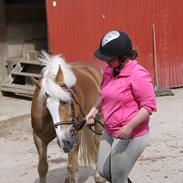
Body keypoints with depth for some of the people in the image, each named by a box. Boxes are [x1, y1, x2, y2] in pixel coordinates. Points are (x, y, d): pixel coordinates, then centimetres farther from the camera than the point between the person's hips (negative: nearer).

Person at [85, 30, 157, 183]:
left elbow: (149, 106, -20)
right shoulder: (109, 70, 4)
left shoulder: (138, 75, -20)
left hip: (130, 136, -8)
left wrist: (130, 126, -28)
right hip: (109, 133, 8)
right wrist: (94, 110, 3)